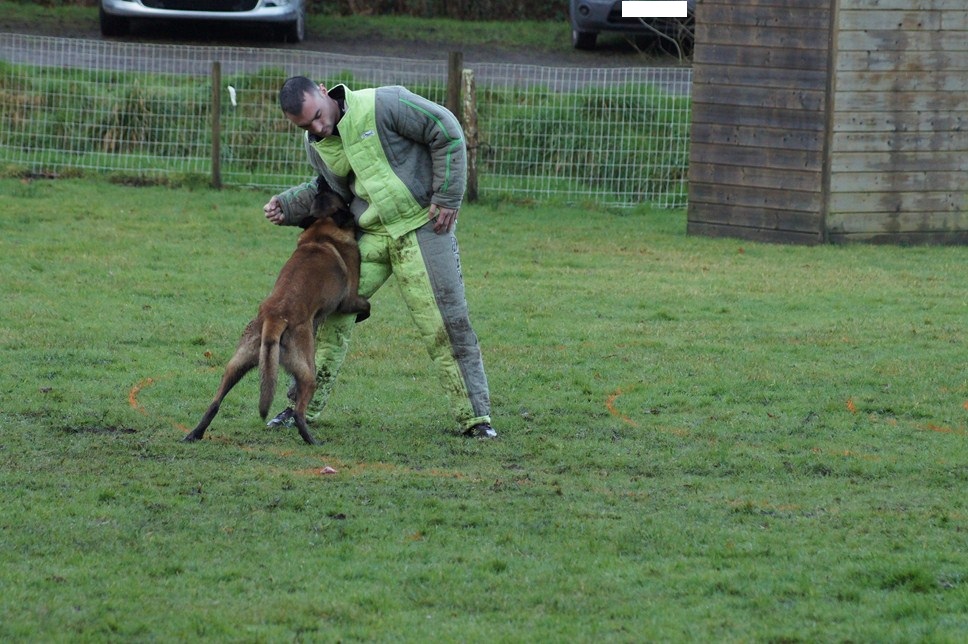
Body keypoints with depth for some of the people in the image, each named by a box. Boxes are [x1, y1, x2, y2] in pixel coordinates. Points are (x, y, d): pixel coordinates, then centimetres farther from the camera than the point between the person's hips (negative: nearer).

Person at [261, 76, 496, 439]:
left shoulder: (383, 105, -21)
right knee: (329, 312, 2)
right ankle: (304, 406, 14)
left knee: (445, 323, -6)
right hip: (368, 235, 6)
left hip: (422, 228, -6)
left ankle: (475, 418, 2)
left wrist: (447, 197, -15)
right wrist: (288, 206, 1)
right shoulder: (316, 145, 1)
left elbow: (447, 133, -15)